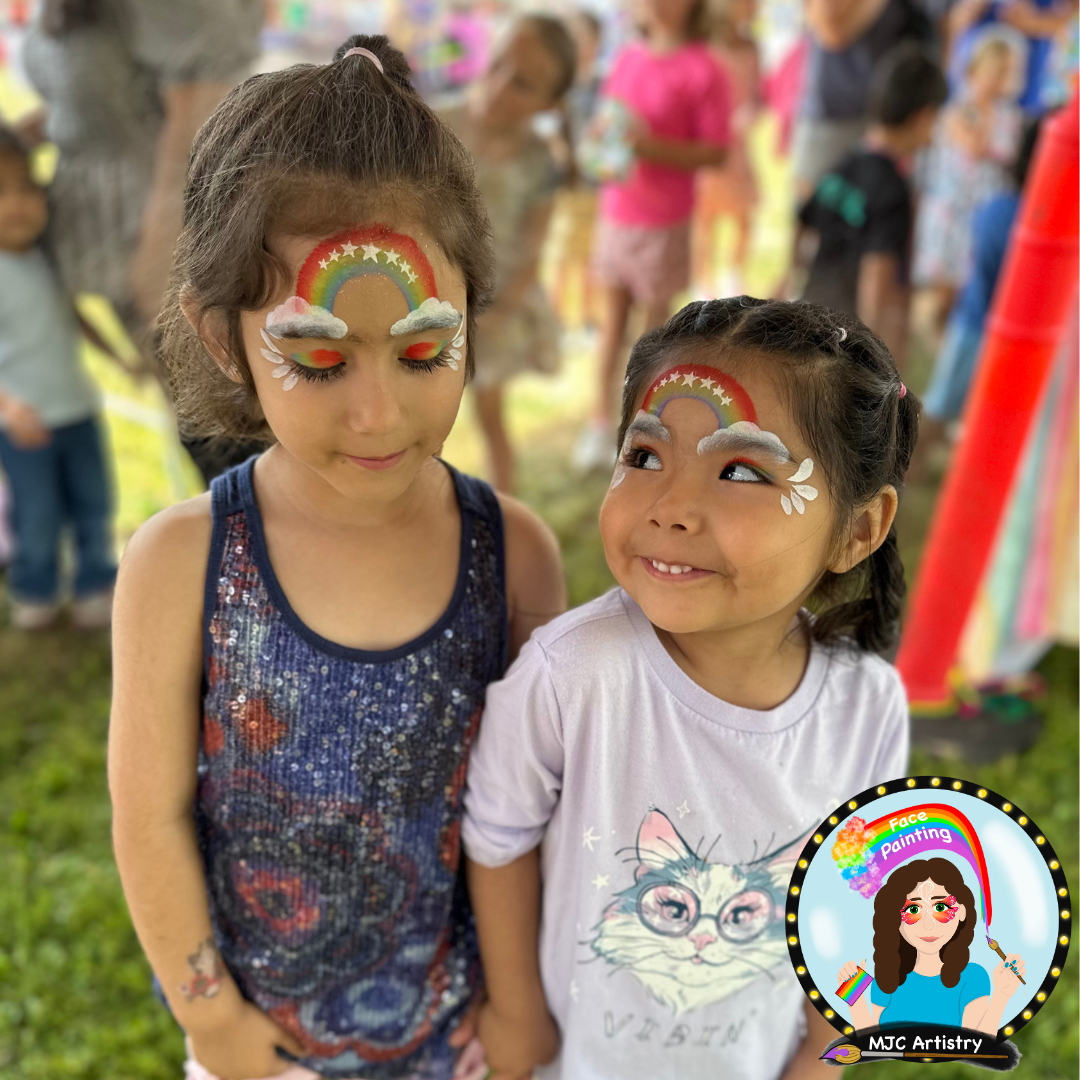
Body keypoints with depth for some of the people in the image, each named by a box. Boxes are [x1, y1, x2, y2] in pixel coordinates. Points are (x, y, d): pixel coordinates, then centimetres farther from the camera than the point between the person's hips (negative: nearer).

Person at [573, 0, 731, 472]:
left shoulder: (703, 70, -12)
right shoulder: (628, 57, 5)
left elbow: (716, 151, -13)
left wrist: (651, 146, -24)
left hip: (663, 222, -5)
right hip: (614, 211, 5)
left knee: (655, 322, 7)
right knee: (612, 319, 11)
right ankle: (599, 424, 21)